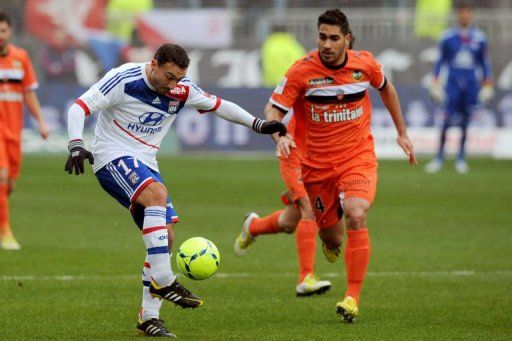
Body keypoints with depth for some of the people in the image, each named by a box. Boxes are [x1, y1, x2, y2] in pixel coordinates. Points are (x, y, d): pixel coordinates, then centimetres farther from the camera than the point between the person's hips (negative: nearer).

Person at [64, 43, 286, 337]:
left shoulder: (182, 91, 0)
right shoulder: (123, 80, -16)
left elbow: (218, 105, 14)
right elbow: (80, 107, -17)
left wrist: (259, 125, 9)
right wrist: (76, 145, -32)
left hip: (145, 165, 7)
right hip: (113, 156, -7)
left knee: (165, 236, -3)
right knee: (157, 194, -33)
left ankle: (149, 316, 2)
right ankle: (162, 281, -34)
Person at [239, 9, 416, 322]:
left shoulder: (365, 64, -5)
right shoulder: (302, 72, -13)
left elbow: (386, 88, 17)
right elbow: (273, 110, -11)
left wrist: (402, 133, 18)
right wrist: (280, 137, -33)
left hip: (358, 159, 0)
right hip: (316, 165, 0)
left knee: (356, 217, -27)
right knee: (332, 240, 8)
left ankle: (353, 297, -22)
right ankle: (330, 237, 50)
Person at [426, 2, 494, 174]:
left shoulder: (479, 38, 6)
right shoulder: (448, 37, 2)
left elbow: (484, 63, 13)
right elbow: (440, 61, 8)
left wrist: (488, 85, 9)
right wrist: (435, 82, 4)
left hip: (471, 84, 2)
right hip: (453, 82, -2)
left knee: (465, 122, 4)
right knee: (447, 120, -9)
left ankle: (461, 158, 14)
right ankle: (439, 158, -5)